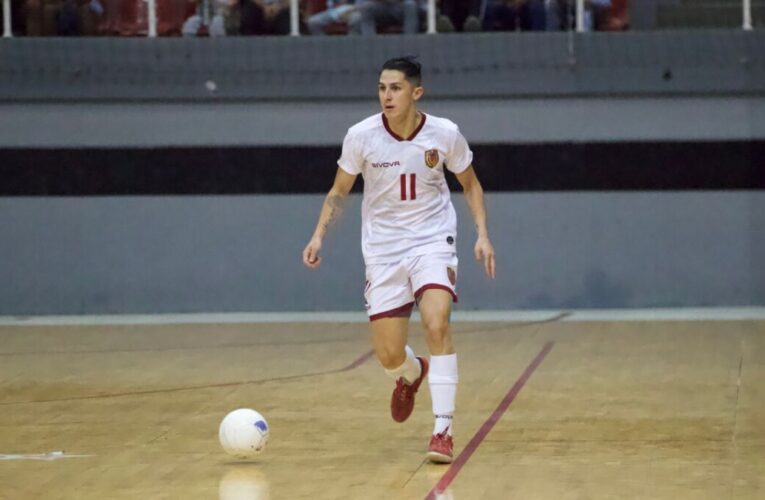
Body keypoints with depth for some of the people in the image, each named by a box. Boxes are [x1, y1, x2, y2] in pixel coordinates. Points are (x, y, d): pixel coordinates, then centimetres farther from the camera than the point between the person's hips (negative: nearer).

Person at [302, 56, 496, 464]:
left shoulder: (444, 134, -10)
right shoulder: (361, 136, -10)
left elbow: (470, 185, 7)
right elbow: (339, 191, 5)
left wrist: (482, 234, -4)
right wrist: (319, 235, -8)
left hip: (432, 242, -1)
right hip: (382, 250, 1)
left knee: (436, 324, -26)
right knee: (388, 357, -1)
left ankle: (443, 430, -20)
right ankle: (412, 374, 39)